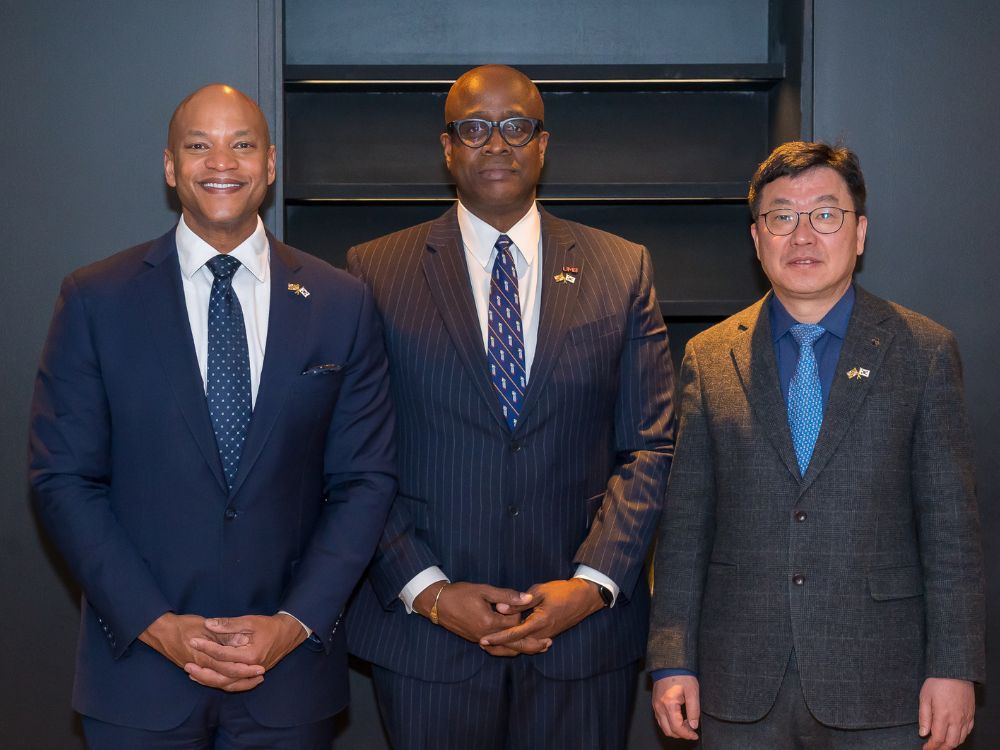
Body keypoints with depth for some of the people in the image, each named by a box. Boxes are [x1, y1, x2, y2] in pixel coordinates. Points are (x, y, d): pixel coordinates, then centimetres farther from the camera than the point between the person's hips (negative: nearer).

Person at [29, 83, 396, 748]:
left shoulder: (342, 304, 1)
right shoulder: (96, 301, -2)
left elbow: (366, 479, 2)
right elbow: (64, 479, -3)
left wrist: (296, 623, -9)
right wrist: (158, 625, -11)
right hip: (141, 668, -1)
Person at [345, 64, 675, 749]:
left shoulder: (623, 270, 6)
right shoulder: (377, 273, 2)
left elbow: (650, 448, 3)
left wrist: (593, 584, -9)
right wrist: (428, 591, -10)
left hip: (585, 631, 1)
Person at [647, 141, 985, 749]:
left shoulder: (923, 351, 2)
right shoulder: (709, 356, 6)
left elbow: (950, 523, -1)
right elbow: (686, 520, 5)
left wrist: (953, 668, -6)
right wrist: (673, 660, 0)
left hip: (879, 687, -1)